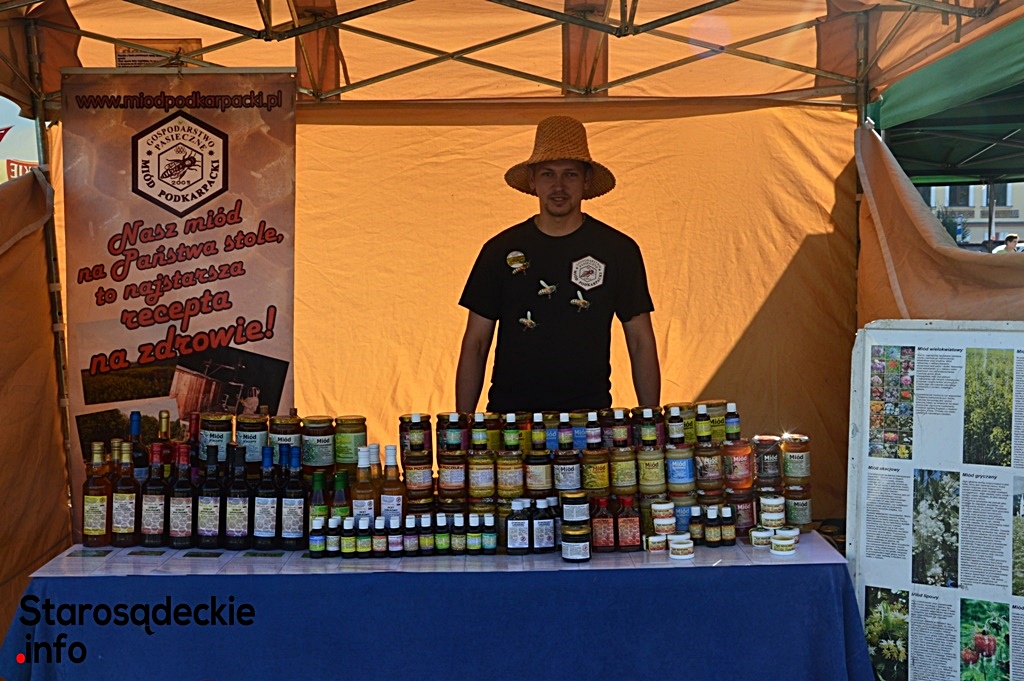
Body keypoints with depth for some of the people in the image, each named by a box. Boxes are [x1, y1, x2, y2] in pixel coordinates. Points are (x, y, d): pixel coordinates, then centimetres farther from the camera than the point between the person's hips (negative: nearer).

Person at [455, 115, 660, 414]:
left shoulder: (618, 250, 4)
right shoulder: (501, 250, 5)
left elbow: (641, 343, 7)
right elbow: (475, 344, 8)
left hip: (590, 418, 0)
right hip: (510, 415, 1)